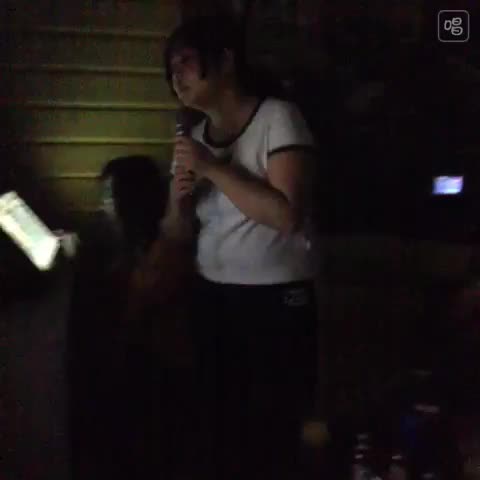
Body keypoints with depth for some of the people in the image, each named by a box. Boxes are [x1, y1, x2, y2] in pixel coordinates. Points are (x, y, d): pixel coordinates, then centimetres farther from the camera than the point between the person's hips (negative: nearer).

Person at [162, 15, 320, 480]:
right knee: (220, 432, 11)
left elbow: (286, 214, -22)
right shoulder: (194, 137, 9)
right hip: (211, 299, 6)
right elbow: (178, 235, 15)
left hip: (276, 300, -6)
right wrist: (178, 201, -6)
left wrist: (213, 167, -18)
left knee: (273, 441, -2)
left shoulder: (278, 118, -10)